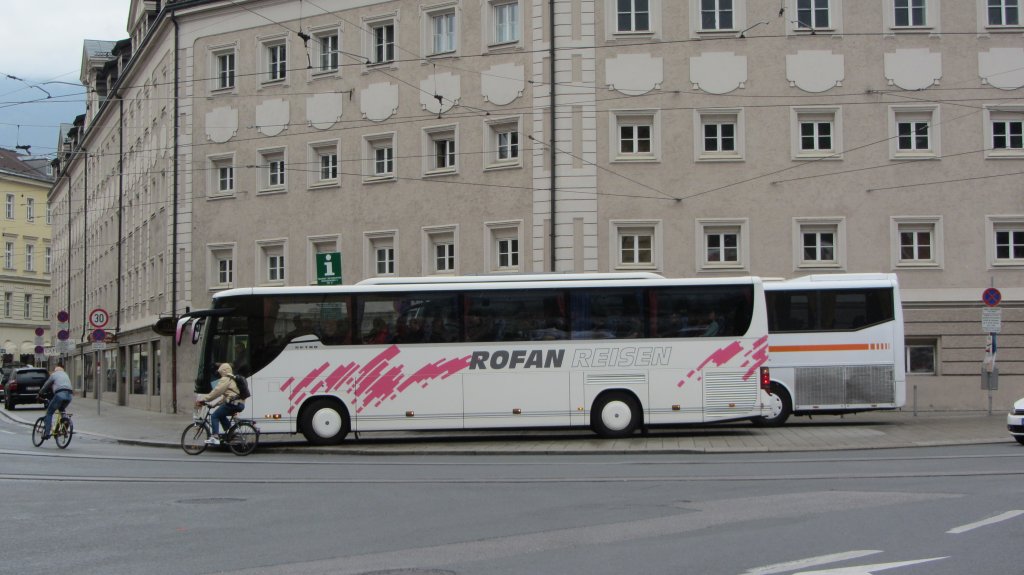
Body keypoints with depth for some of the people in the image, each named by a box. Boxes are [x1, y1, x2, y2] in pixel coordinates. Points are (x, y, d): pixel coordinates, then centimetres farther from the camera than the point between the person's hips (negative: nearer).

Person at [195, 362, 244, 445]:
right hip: (240, 404, 10)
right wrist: (217, 403, 25)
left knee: (215, 416, -2)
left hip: (233, 403, -10)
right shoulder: (233, 379, 28)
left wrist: (203, 399, -12)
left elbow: (216, 392, -14)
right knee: (221, 415, 27)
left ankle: (215, 437, -15)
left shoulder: (225, 379, -4)